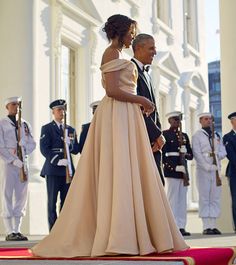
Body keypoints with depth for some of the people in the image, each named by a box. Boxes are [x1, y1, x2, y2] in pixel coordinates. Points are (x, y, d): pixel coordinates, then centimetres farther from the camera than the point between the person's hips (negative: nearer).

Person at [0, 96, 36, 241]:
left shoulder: (25, 124, 16)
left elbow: (32, 144, 13)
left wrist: (23, 148, -7)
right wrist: (14, 160, -15)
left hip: (24, 164, 5)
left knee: (21, 197, 5)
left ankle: (17, 231, 11)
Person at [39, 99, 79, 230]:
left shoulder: (71, 129, 18)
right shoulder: (47, 129, 5)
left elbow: (76, 150, 12)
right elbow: (44, 149, -6)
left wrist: (70, 143, -9)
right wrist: (58, 160, -17)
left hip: (68, 169, 4)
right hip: (53, 169, -4)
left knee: (66, 201, 3)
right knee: (52, 201, -2)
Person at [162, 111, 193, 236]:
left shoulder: (184, 135, 17)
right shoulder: (165, 134, 0)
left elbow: (190, 155, 16)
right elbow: (162, 154, -8)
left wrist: (185, 153, -8)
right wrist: (175, 167, -16)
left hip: (183, 169, 6)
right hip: (171, 170, -6)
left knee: (183, 199, 5)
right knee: (173, 198, -6)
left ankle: (181, 226, 8)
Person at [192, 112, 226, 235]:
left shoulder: (216, 136, 19)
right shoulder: (197, 136, 2)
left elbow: (223, 152, 14)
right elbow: (197, 154, -7)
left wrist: (216, 155, -8)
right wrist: (207, 167, -15)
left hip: (216, 169, 5)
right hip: (203, 170, -5)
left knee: (215, 198, 3)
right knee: (204, 198, -5)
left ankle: (213, 225, 8)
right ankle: (206, 226, -5)